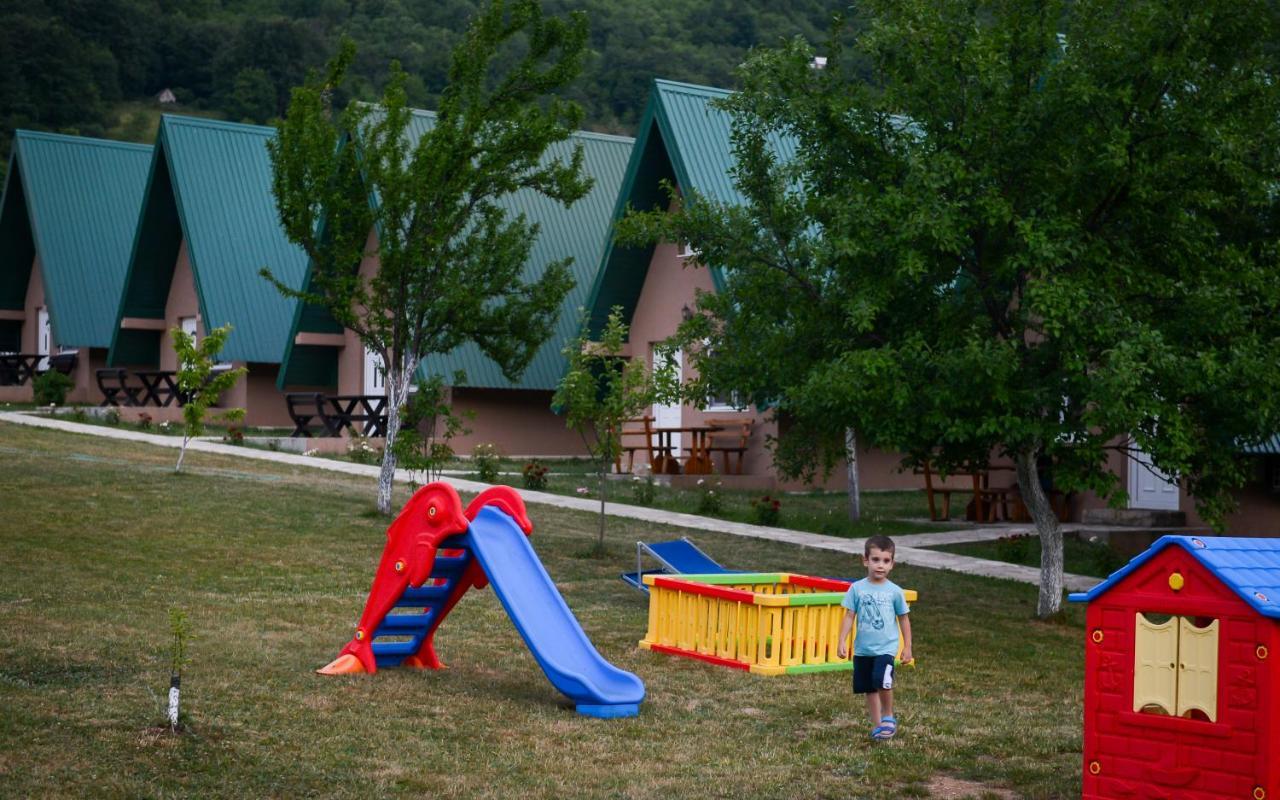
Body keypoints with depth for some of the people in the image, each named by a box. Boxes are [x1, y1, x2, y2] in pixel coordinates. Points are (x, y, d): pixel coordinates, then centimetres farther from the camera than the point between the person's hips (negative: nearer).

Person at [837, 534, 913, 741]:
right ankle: (877, 724, 25)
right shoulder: (857, 589, -1)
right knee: (869, 689, 10)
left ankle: (888, 716, 0)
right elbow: (849, 616, 2)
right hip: (862, 649, 3)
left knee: (883, 681, -23)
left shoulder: (894, 591, -2)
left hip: (886, 648, -2)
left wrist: (907, 647, 7)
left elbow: (903, 619, 6)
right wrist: (842, 641, -5)